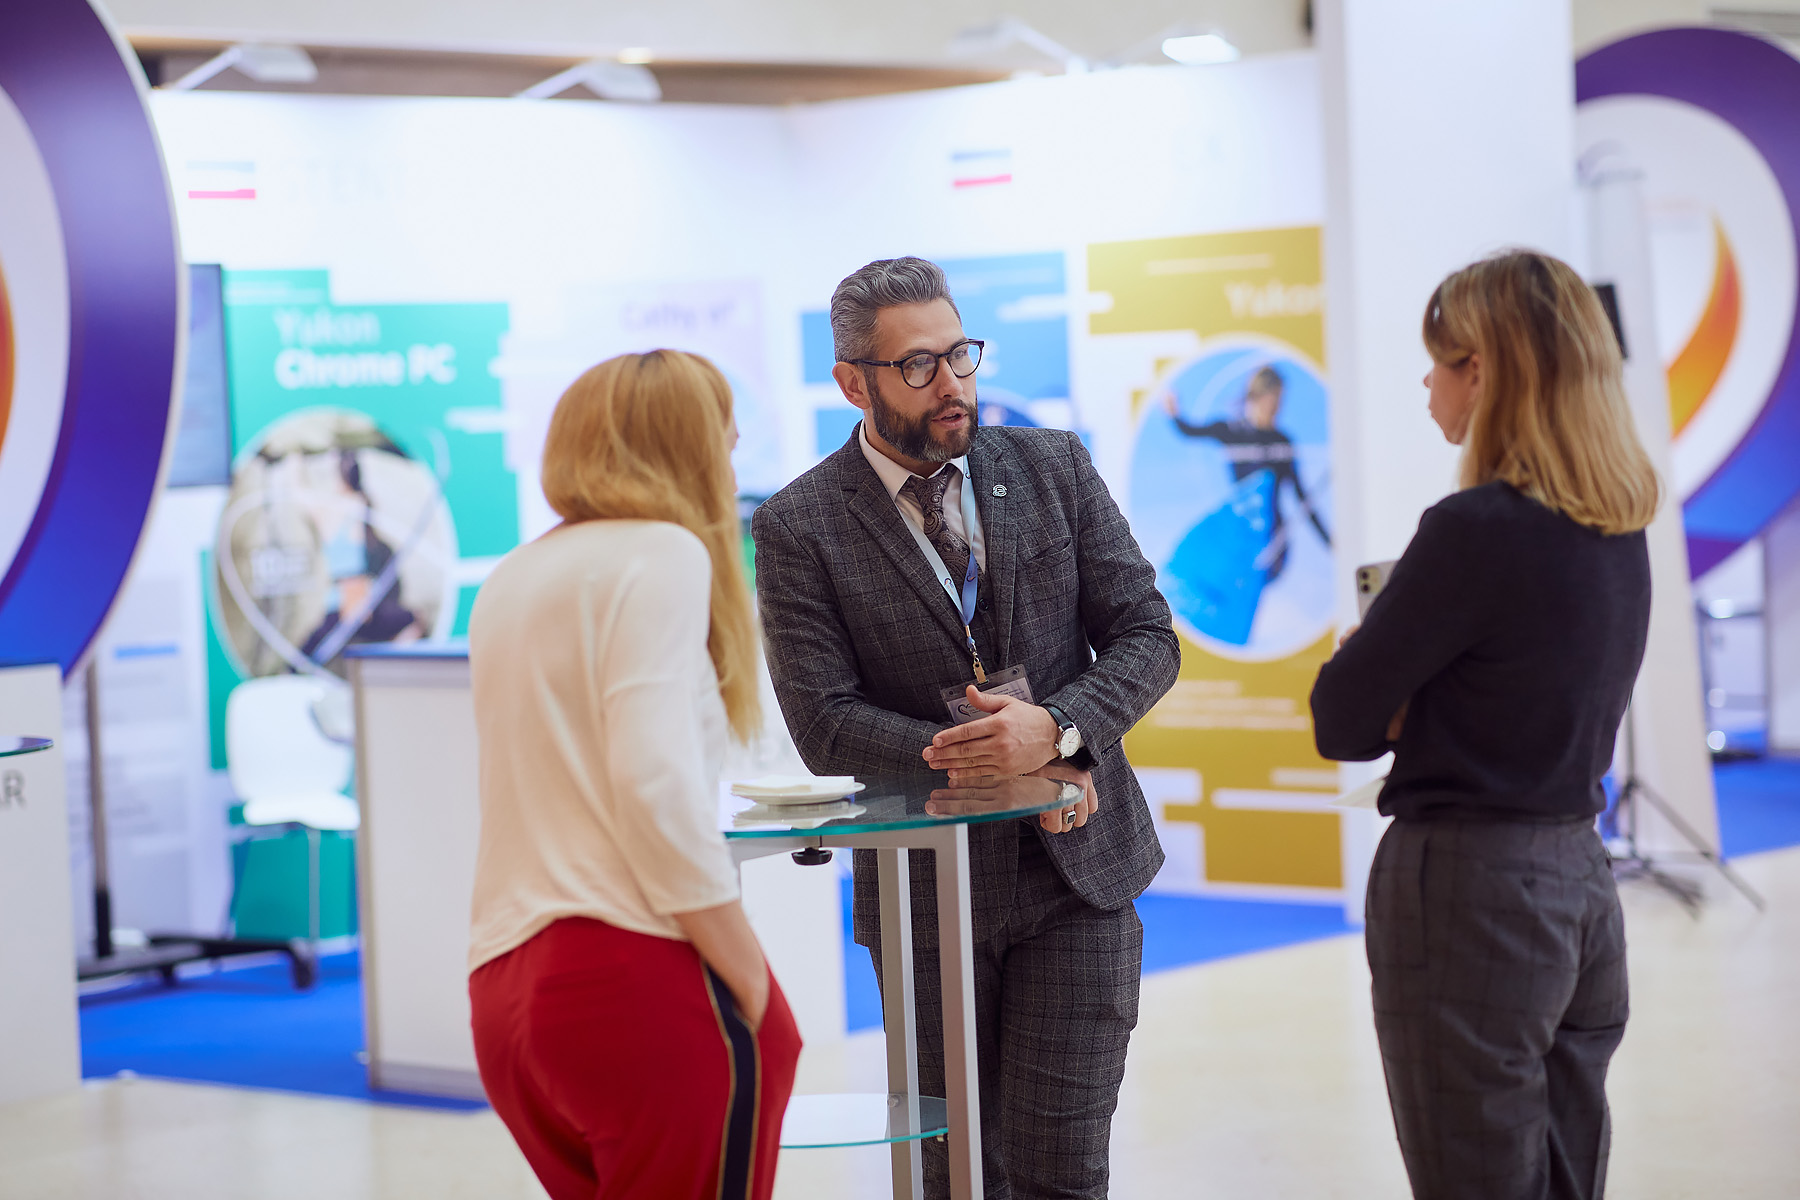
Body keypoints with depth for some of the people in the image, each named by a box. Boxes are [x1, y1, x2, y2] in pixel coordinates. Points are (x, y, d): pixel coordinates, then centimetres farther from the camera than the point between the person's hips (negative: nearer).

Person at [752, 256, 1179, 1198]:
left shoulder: (1053, 467, 4)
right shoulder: (798, 528, -5)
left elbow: (1147, 637, 1)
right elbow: (826, 725, -11)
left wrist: (1056, 729, -18)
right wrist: (992, 760, -19)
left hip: (1077, 870, 1)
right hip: (929, 889, -1)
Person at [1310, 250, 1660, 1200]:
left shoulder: (1477, 529, -19)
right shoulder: (1620, 532, 6)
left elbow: (1342, 723, -14)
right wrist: (1417, 705, 3)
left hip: (1471, 892, -8)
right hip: (1580, 878, 8)